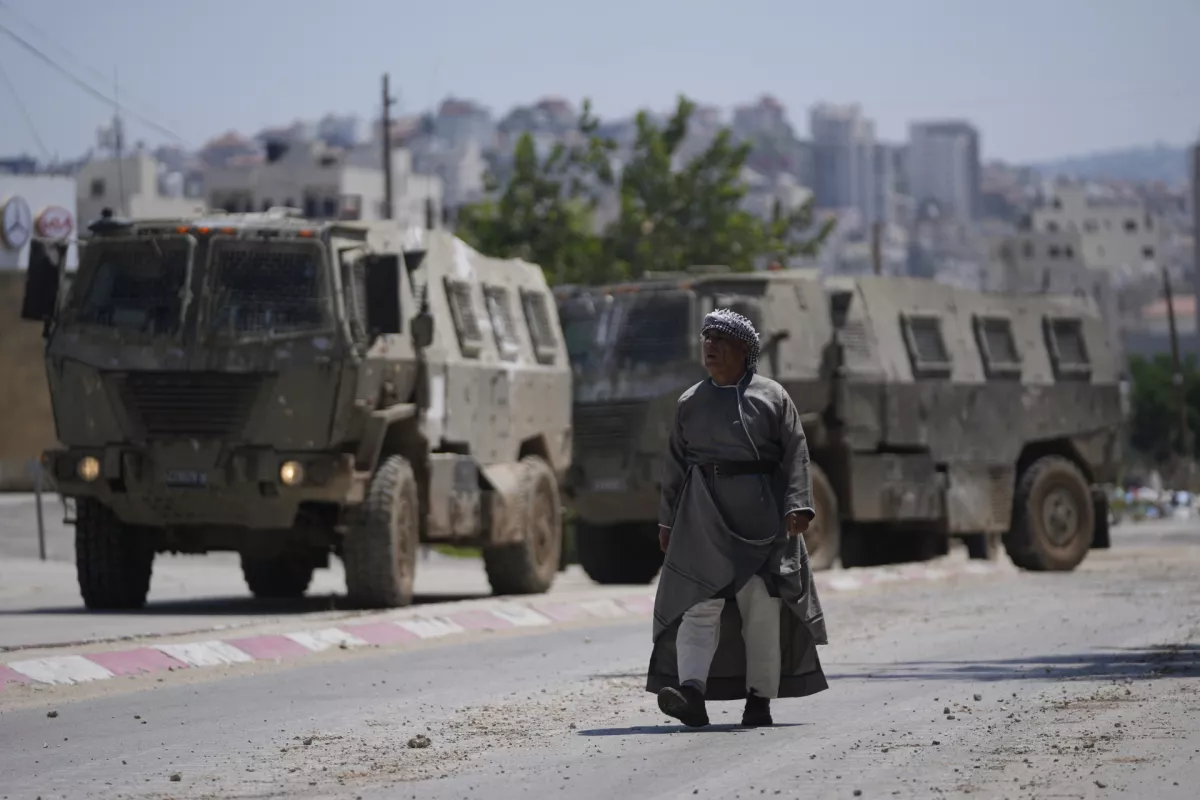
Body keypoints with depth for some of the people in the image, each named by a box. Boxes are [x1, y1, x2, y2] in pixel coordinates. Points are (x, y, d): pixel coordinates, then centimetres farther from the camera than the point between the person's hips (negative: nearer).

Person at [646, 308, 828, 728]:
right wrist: (667, 520, 10)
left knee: (761, 605, 0)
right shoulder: (690, 402, 12)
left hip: (759, 513, -1)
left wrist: (798, 505, -13)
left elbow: (795, 455, -1)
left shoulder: (772, 397, 4)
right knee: (699, 602, -11)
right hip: (703, 514, 2)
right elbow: (675, 464, 14)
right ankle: (691, 694, -24)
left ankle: (760, 700, 6)